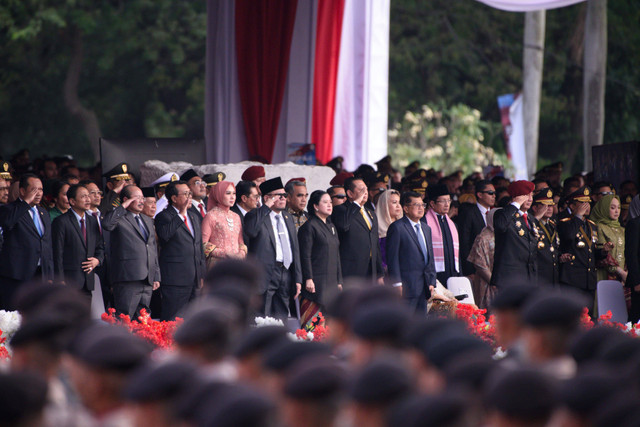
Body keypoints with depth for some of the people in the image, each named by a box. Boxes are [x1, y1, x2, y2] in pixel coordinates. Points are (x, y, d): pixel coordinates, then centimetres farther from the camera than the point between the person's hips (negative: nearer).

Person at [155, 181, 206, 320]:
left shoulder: (194, 216, 19)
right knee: (171, 324, -9)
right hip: (175, 279, -7)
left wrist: (201, 274, 18)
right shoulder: (164, 217, -4)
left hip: (193, 278, 7)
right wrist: (181, 214, -19)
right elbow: (164, 234, -27)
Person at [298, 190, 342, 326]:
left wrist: (339, 281, 17)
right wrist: (308, 279, -17)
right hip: (316, 282, -8)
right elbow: (305, 255, -11)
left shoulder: (331, 227, 19)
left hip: (331, 282, 8)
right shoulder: (309, 226, -6)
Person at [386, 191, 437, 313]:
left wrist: (431, 282, 13)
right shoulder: (397, 227, -5)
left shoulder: (426, 228, 20)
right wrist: (397, 284, -15)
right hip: (407, 287, -8)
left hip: (424, 288, 8)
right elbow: (392, 258, -10)